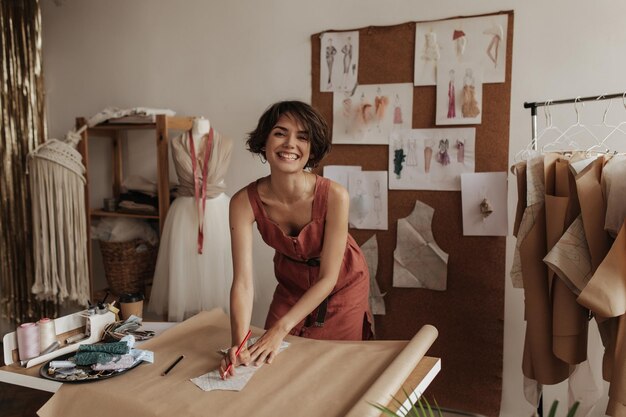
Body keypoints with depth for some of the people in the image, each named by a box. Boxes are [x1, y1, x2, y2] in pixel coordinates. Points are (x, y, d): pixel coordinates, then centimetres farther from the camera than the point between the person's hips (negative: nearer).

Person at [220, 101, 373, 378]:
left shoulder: (334, 196, -34)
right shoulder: (244, 202, -27)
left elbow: (328, 278, -27)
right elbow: (243, 281, -29)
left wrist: (280, 329, -33)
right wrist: (239, 344, -42)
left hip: (342, 286, -2)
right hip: (291, 285, 2)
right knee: (273, 364, 12)